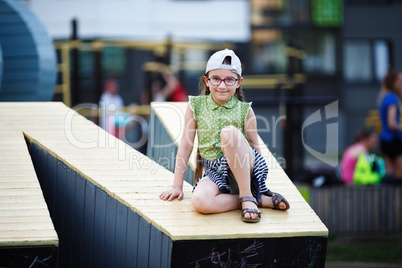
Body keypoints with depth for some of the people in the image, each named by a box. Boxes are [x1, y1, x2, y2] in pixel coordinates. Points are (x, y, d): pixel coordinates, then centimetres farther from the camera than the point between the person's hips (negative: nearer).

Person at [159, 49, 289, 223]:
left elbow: (254, 147, 7)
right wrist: (177, 186, 4)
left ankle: (247, 197, -23)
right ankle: (262, 200, -19)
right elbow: (186, 146, 6)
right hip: (215, 172, 2)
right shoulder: (196, 106, 5)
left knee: (229, 131, -33)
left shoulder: (245, 111, 2)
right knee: (200, 202, -35)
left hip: (243, 169, -1)